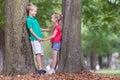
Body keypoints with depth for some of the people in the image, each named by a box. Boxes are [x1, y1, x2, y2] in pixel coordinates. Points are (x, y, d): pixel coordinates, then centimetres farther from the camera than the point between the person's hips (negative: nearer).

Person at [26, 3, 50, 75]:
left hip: (39, 39, 9)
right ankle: (40, 69, -22)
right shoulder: (29, 20, -6)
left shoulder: (35, 19, 19)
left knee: (41, 54, 7)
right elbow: (31, 30, -12)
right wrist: (37, 37, -16)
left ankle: (41, 68, 11)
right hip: (34, 39, -9)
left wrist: (45, 30, 25)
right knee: (38, 53, -17)